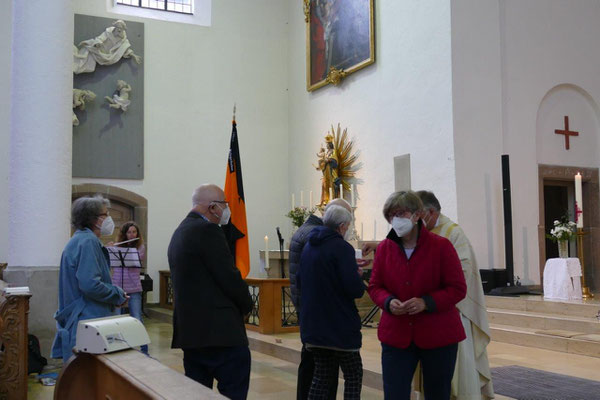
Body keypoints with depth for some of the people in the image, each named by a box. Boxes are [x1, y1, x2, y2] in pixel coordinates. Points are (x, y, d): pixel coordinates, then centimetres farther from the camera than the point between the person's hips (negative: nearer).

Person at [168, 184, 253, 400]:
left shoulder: (180, 232, 16)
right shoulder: (207, 230, -13)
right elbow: (229, 277, -16)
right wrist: (247, 304, 2)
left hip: (190, 329, 10)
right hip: (218, 329, -10)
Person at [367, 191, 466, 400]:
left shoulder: (441, 245, -6)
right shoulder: (384, 248, 3)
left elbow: (458, 288, -6)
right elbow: (375, 286, 9)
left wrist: (426, 302, -20)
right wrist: (388, 302, -13)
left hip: (438, 336, -2)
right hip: (395, 336, 2)